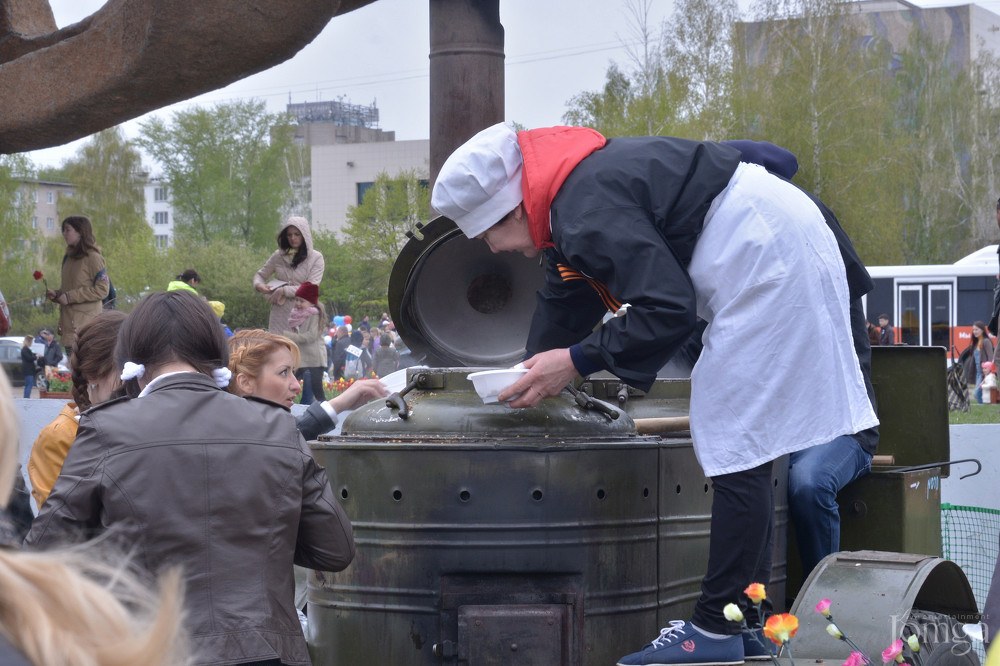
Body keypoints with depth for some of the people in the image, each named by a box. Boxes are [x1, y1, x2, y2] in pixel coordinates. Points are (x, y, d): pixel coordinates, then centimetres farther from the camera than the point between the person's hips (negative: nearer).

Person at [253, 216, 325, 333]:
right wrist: (259, 285, -2)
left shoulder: (316, 258, -1)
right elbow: (260, 274, 21)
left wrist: (284, 291, -12)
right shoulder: (279, 256, 9)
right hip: (279, 314, 3)